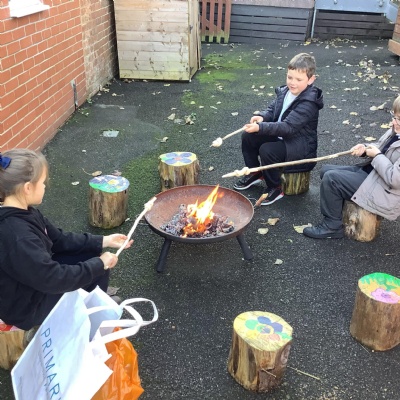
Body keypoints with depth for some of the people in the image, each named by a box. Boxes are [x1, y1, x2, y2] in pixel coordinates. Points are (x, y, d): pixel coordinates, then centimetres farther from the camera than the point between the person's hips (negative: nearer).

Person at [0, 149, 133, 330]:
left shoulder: (22, 212, -7)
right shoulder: (16, 237, -37)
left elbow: (59, 239, 2)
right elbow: (56, 280, -32)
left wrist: (103, 241, -2)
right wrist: (100, 264, -19)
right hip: (27, 305, -9)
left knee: (93, 256, 8)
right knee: (99, 271, -4)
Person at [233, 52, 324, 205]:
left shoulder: (308, 103, -26)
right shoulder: (285, 91, -2)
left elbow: (288, 127, -34)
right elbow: (272, 109, 10)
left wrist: (260, 128, -43)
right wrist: (262, 117, -13)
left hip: (300, 146, -8)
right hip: (281, 136, 8)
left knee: (267, 150, -30)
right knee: (248, 137, -1)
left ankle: (275, 188, -7)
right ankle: (255, 173, 19)